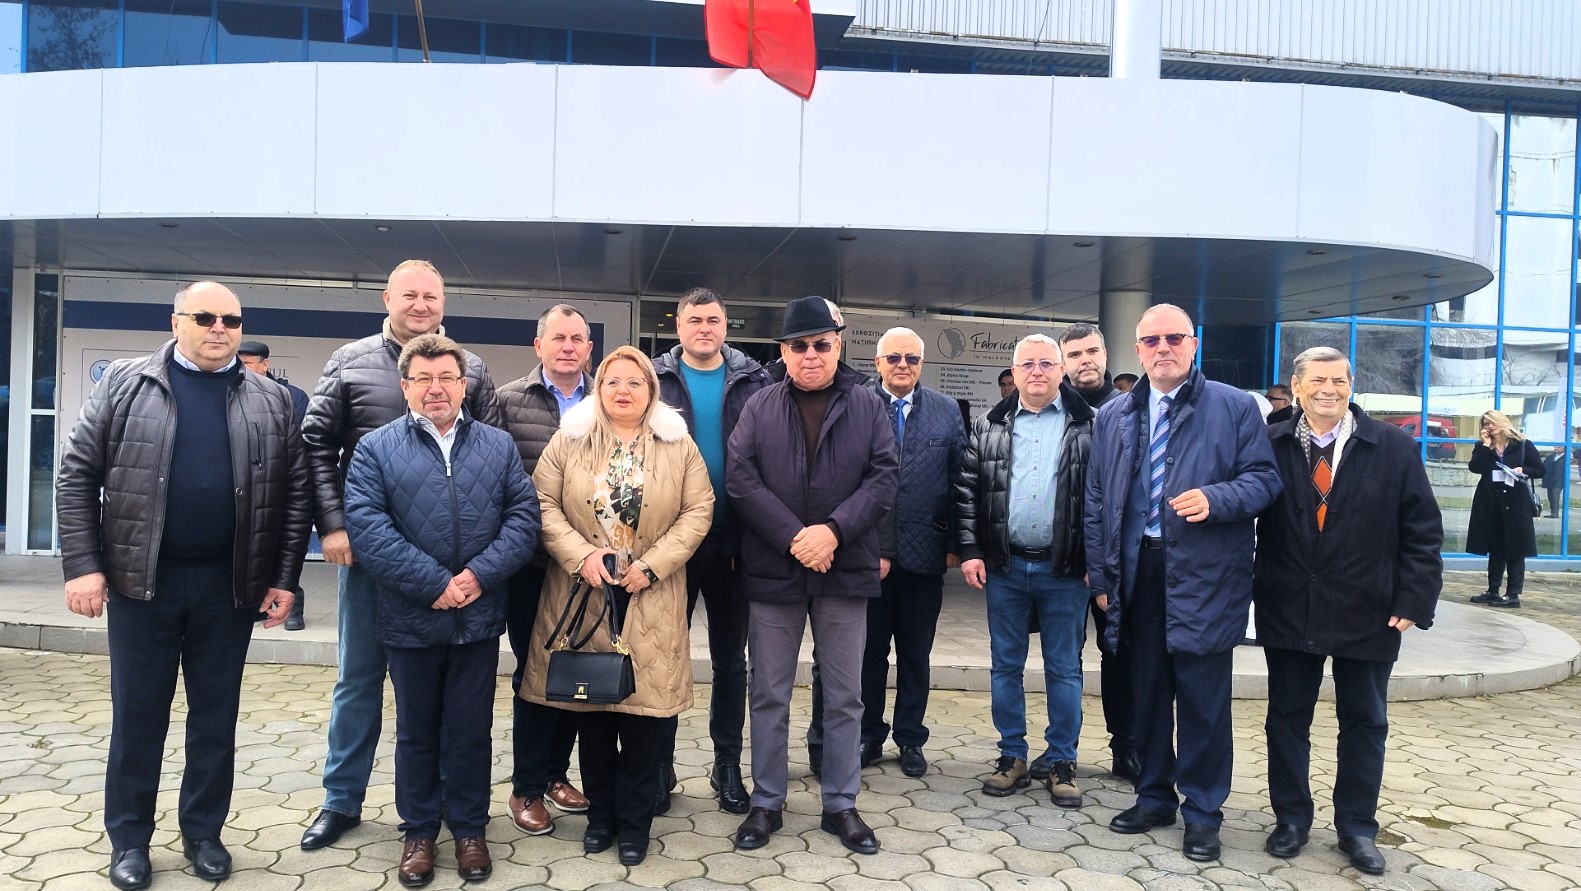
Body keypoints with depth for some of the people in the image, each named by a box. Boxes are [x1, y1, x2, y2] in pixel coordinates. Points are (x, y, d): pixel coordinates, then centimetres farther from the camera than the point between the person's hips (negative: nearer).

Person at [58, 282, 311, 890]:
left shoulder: (272, 402, 4)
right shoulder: (125, 384, 2)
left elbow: (295, 494, 4)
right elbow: (78, 474, 0)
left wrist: (284, 579, -1)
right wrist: (83, 565, -7)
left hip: (231, 586, 1)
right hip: (140, 580, -1)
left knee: (216, 717, 11)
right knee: (137, 716, 9)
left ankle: (203, 832, 26)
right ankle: (129, 838, 24)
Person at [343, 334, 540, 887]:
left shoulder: (499, 446, 6)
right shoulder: (376, 448, -1)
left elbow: (523, 516, -1)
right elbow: (366, 526, -12)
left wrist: (480, 574, -15)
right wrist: (433, 584, -18)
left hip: (479, 618, 1)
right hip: (411, 619, -1)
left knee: (471, 731, 11)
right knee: (416, 732, 14)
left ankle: (469, 829, 28)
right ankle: (419, 832, 30)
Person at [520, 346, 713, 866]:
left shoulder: (679, 445, 4)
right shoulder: (569, 440, 6)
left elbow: (698, 511, -1)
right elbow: (544, 504, 1)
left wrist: (652, 565, -10)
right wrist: (581, 555, -13)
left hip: (651, 601, -1)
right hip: (584, 593, 1)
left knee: (645, 711, 0)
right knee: (592, 708, 9)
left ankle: (633, 823, 16)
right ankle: (600, 813, 25)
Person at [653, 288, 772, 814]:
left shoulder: (754, 382, 3)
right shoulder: (655, 379, 2)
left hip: (734, 541, 1)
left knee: (731, 659, 12)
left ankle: (728, 765, 26)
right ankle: (659, 765, 24)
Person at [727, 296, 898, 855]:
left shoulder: (867, 406, 4)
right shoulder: (760, 406, 3)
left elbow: (883, 476, -3)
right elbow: (740, 479, -6)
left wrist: (833, 530, -16)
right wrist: (794, 537, -15)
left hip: (845, 572, 0)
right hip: (772, 572, 0)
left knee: (844, 697, 9)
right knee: (769, 695, 9)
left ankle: (840, 804, 23)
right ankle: (766, 803, 24)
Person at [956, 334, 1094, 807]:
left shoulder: (1089, 425, -1)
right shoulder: (989, 426, 6)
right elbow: (967, 491, 6)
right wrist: (969, 550, -1)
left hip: (1065, 570, -2)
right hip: (1004, 567, 2)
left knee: (1064, 669, 7)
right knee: (1005, 666, 10)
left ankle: (1062, 763, 19)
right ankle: (1012, 757, 22)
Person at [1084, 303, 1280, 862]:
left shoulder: (1234, 407, 1)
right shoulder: (1113, 417, 11)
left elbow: (1264, 478, -2)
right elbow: (1097, 501, 12)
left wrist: (1215, 499, -21)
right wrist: (1100, 575, 8)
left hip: (1204, 577, -3)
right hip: (1137, 571, 4)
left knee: (1203, 699, 2)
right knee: (1147, 692, 13)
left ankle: (1203, 812, 17)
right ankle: (1154, 796, 28)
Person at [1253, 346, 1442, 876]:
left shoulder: (1394, 448, -2)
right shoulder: (1270, 446, -3)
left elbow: (1423, 532, -1)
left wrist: (1413, 602, -8)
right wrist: (1251, 593, -7)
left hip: (1367, 615, 0)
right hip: (1287, 611, 0)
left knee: (1365, 723, 11)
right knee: (1287, 718, 10)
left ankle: (1357, 828, 27)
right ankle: (1291, 819, 27)